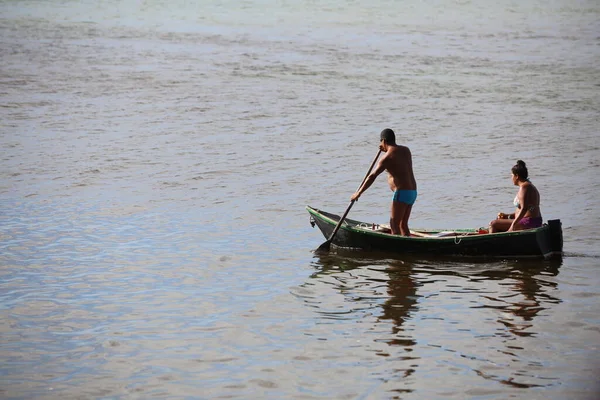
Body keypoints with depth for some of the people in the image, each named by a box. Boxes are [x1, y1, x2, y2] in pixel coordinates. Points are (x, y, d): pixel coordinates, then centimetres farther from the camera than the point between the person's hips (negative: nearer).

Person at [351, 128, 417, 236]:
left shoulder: (387, 157, -12)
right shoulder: (406, 150, 11)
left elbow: (372, 176, -12)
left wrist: (358, 193, -7)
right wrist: (387, 150, 26)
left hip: (402, 193, -8)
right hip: (412, 192, 8)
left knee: (394, 225, -5)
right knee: (403, 225, 13)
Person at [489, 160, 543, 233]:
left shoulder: (524, 187, -15)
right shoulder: (529, 186, 18)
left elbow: (524, 209, -26)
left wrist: (513, 225, -27)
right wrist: (508, 216, 15)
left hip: (528, 223, -11)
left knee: (493, 224, -9)